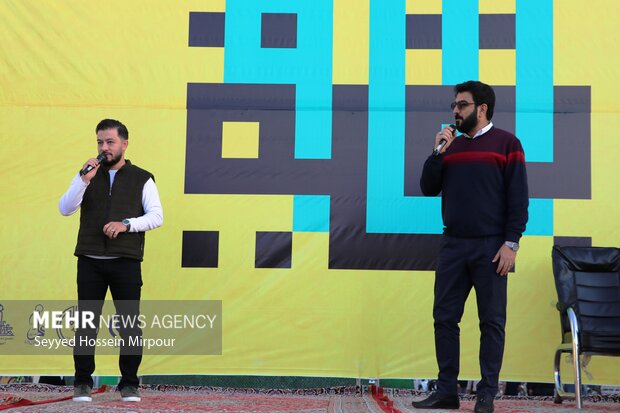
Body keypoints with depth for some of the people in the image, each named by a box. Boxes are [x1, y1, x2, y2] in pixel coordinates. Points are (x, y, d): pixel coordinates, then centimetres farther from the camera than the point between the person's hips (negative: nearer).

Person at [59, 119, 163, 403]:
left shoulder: (142, 178, 6)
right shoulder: (88, 175, 12)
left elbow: (157, 216, -1)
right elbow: (65, 209, 2)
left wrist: (126, 224, -16)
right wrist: (84, 180, -12)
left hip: (126, 262, -1)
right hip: (90, 261, 2)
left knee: (130, 323, 0)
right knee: (86, 323, 3)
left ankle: (129, 383, 10)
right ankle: (83, 382, 12)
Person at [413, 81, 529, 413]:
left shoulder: (506, 143, 0)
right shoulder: (451, 145, 14)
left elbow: (518, 197, -5)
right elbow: (428, 189, 10)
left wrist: (511, 243, -12)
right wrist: (438, 153, -2)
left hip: (490, 247, -5)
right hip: (452, 245, 5)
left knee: (491, 322, 0)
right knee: (444, 318, 3)